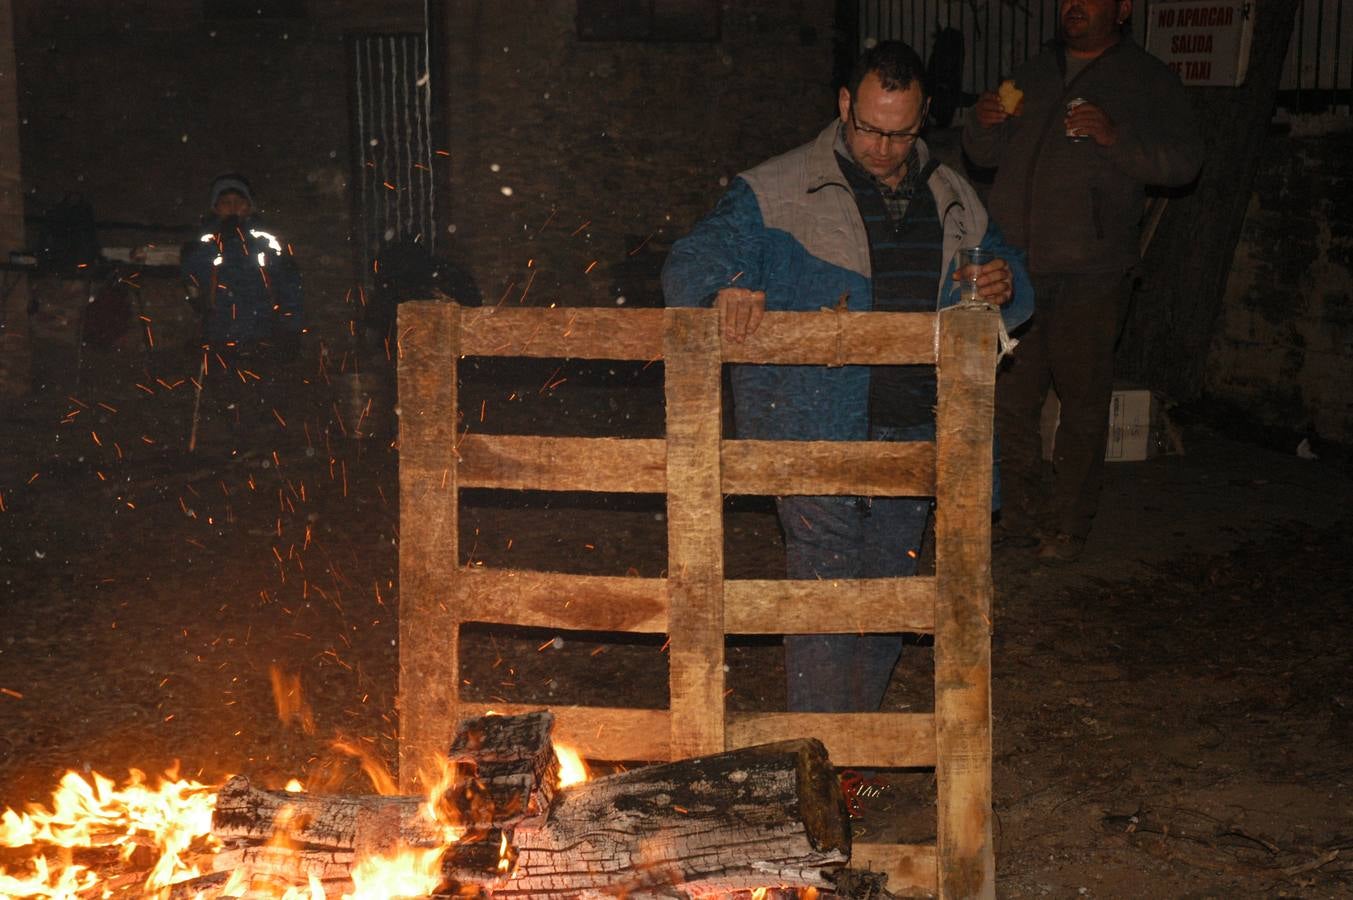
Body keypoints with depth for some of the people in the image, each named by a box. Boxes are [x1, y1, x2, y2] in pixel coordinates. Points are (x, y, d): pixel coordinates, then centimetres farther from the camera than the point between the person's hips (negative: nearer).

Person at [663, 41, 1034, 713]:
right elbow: (690, 264, -7)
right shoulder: (780, 193, -2)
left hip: (915, 433, 5)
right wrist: (724, 292, -31)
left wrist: (1005, 285, -2)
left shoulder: (953, 202, 13)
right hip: (815, 430, -5)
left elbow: (1006, 270, 24)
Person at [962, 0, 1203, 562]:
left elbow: (1183, 162, -5)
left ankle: (1068, 525, 11)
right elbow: (984, 155, 24)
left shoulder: (1147, 80, 5)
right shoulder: (1035, 73, 20)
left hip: (1089, 277, -4)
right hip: (1014, 271, 5)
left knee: (1082, 403, 0)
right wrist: (984, 124, 0)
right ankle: (1018, 515, 17)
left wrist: (1115, 136, -21)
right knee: (1008, 399, 5)